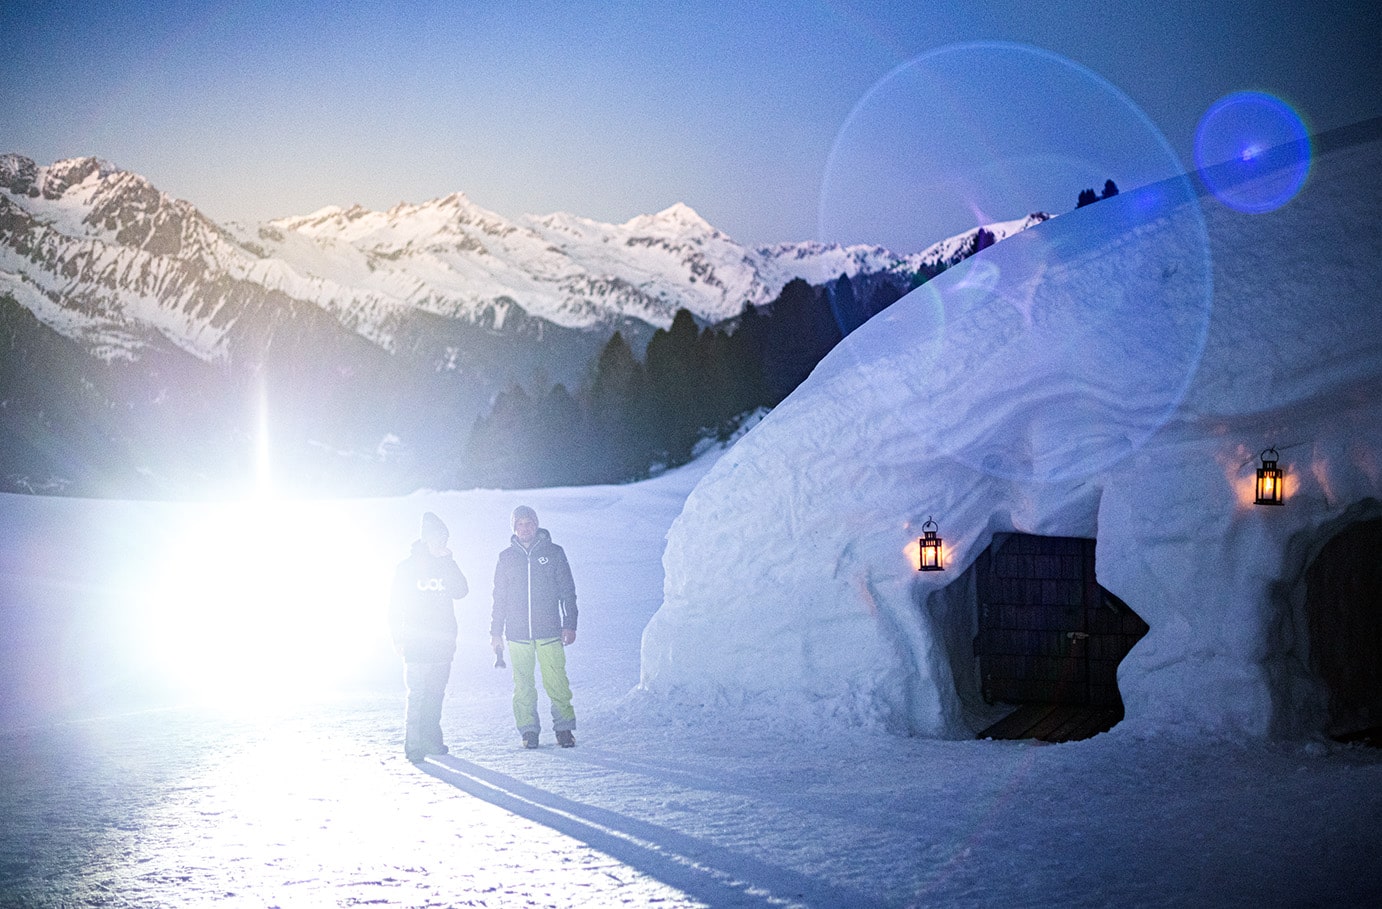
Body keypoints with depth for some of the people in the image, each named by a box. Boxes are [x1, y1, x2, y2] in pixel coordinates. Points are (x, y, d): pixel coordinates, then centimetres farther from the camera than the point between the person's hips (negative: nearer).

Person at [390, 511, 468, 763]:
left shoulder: (447, 566, 12)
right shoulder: (407, 567, 2)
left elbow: (461, 591, -2)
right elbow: (395, 603, 2)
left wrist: (449, 562, -8)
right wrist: (397, 636, -4)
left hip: (443, 641, 4)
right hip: (416, 643, -4)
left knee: (436, 694, 7)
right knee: (417, 694, -10)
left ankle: (431, 739, 15)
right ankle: (413, 745, -10)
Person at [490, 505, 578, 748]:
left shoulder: (554, 553, 5)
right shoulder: (506, 558, 9)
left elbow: (568, 591, 7)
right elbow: (499, 598, 15)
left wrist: (569, 625, 0)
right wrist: (496, 632, 11)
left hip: (549, 632, -2)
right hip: (517, 634, 2)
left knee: (557, 683, -7)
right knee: (523, 686, 1)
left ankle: (564, 728, 3)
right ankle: (529, 731, 10)